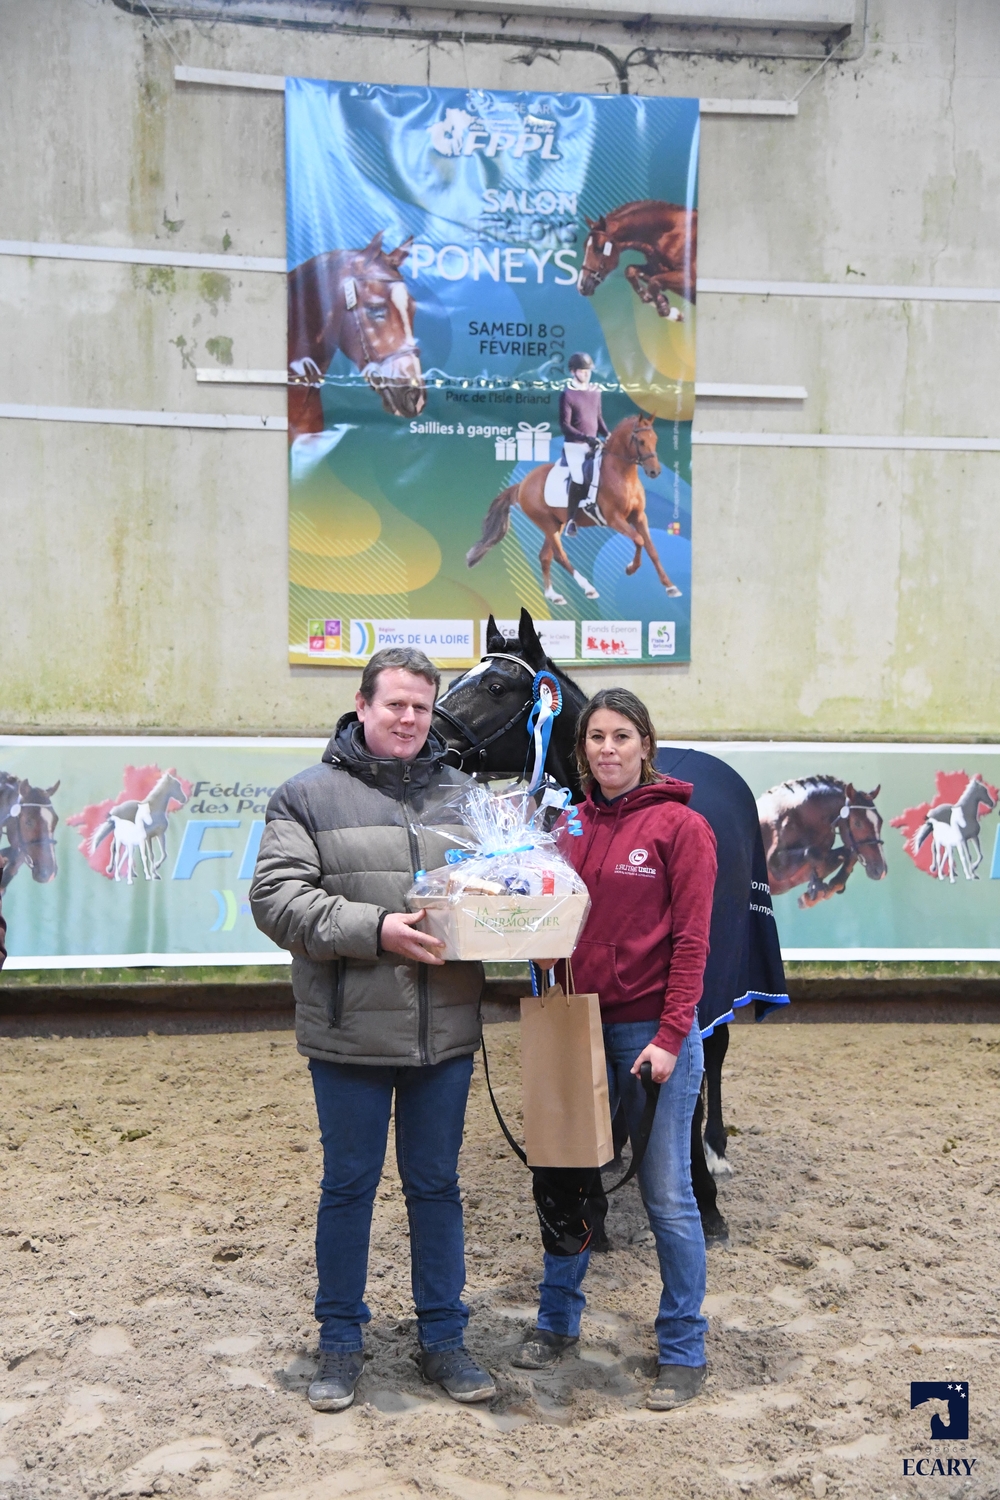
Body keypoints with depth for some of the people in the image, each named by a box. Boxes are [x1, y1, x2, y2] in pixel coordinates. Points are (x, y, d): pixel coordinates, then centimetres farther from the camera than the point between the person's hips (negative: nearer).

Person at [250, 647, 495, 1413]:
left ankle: (443, 1336, 31)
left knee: (437, 1185, 15)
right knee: (348, 1186, 12)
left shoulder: (462, 795, 7)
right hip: (350, 1034, -2)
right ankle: (341, 1341, 30)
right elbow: (277, 897, -11)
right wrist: (376, 929, -21)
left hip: (445, 1033, 3)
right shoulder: (309, 796, -3)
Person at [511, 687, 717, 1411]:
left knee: (667, 1194, 4)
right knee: (566, 1179, 15)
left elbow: (691, 939, -11)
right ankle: (558, 1318, 35)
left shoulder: (680, 825, -8)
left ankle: (684, 1349, 21)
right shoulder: (572, 825, 8)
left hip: (651, 1031, -5)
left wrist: (670, 1036, -16)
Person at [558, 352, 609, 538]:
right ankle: (570, 520, -5)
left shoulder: (595, 392, 10)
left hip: (593, 445, 6)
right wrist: (585, 437, -21)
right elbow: (565, 425, -11)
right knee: (579, 479, -17)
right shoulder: (567, 395, -8)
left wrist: (607, 435, 1)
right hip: (574, 445, -6)